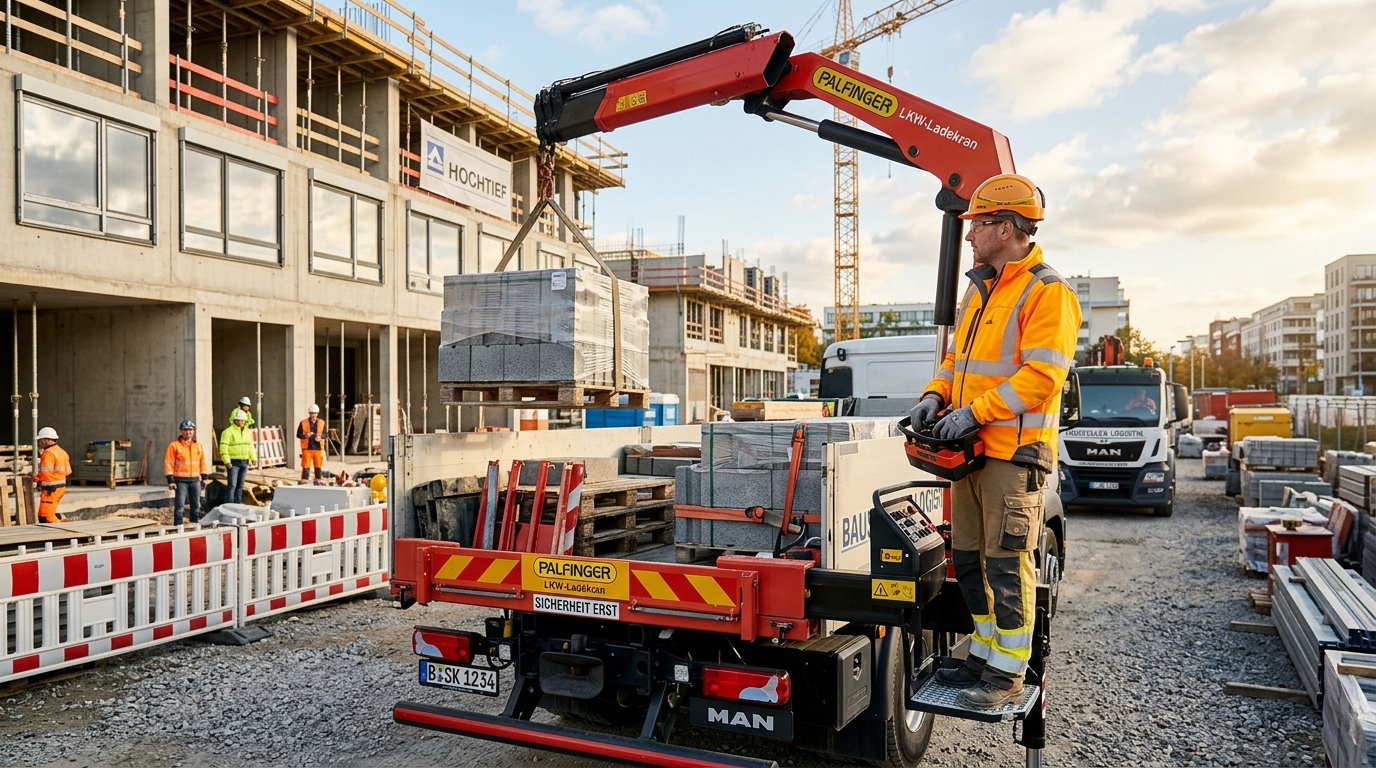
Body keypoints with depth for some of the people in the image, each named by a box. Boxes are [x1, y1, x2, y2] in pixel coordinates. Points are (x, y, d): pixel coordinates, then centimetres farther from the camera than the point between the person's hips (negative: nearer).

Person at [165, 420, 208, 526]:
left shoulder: (198, 445, 13)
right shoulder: (174, 445, -3)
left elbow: (202, 462, 17)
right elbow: (168, 463, -6)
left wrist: (204, 477, 11)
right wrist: (170, 480, -12)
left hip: (195, 480, 5)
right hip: (181, 480, -5)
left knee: (196, 505, 9)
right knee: (179, 505, -5)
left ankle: (195, 524, 19)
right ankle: (178, 526, -3)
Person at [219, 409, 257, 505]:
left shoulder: (246, 432, 16)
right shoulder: (228, 431, -7)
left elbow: (250, 446, 21)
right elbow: (223, 447, -13)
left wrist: (253, 458, 8)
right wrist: (227, 461, -21)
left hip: (244, 462, 7)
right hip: (233, 462, -7)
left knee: (240, 486, 11)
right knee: (232, 485, -9)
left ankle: (238, 504, 17)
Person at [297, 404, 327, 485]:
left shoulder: (321, 423, 8)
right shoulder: (303, 423, 1)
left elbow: (325, 434, 11)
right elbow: (298, 435, 2)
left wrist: (320, 437, -11)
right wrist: (306, 435, -18)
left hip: (318, 447, 2)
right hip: (307, 447, -2)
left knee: (318, 465, 8)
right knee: (306, 465, -2)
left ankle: (317, 480, 18)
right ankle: (304, 480, 4)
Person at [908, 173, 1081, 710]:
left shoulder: (1047, 292, -10)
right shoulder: (979, 289, 18)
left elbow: (1041, 375, -19)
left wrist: (975, 412, -21)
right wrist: (936, 395, 4)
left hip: (1014, 452, -9)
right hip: (972, 448, 9)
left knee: (1007, 563, -4)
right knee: (969, 559, 14)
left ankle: (1007, 676, 7)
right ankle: (985, 655, 27)